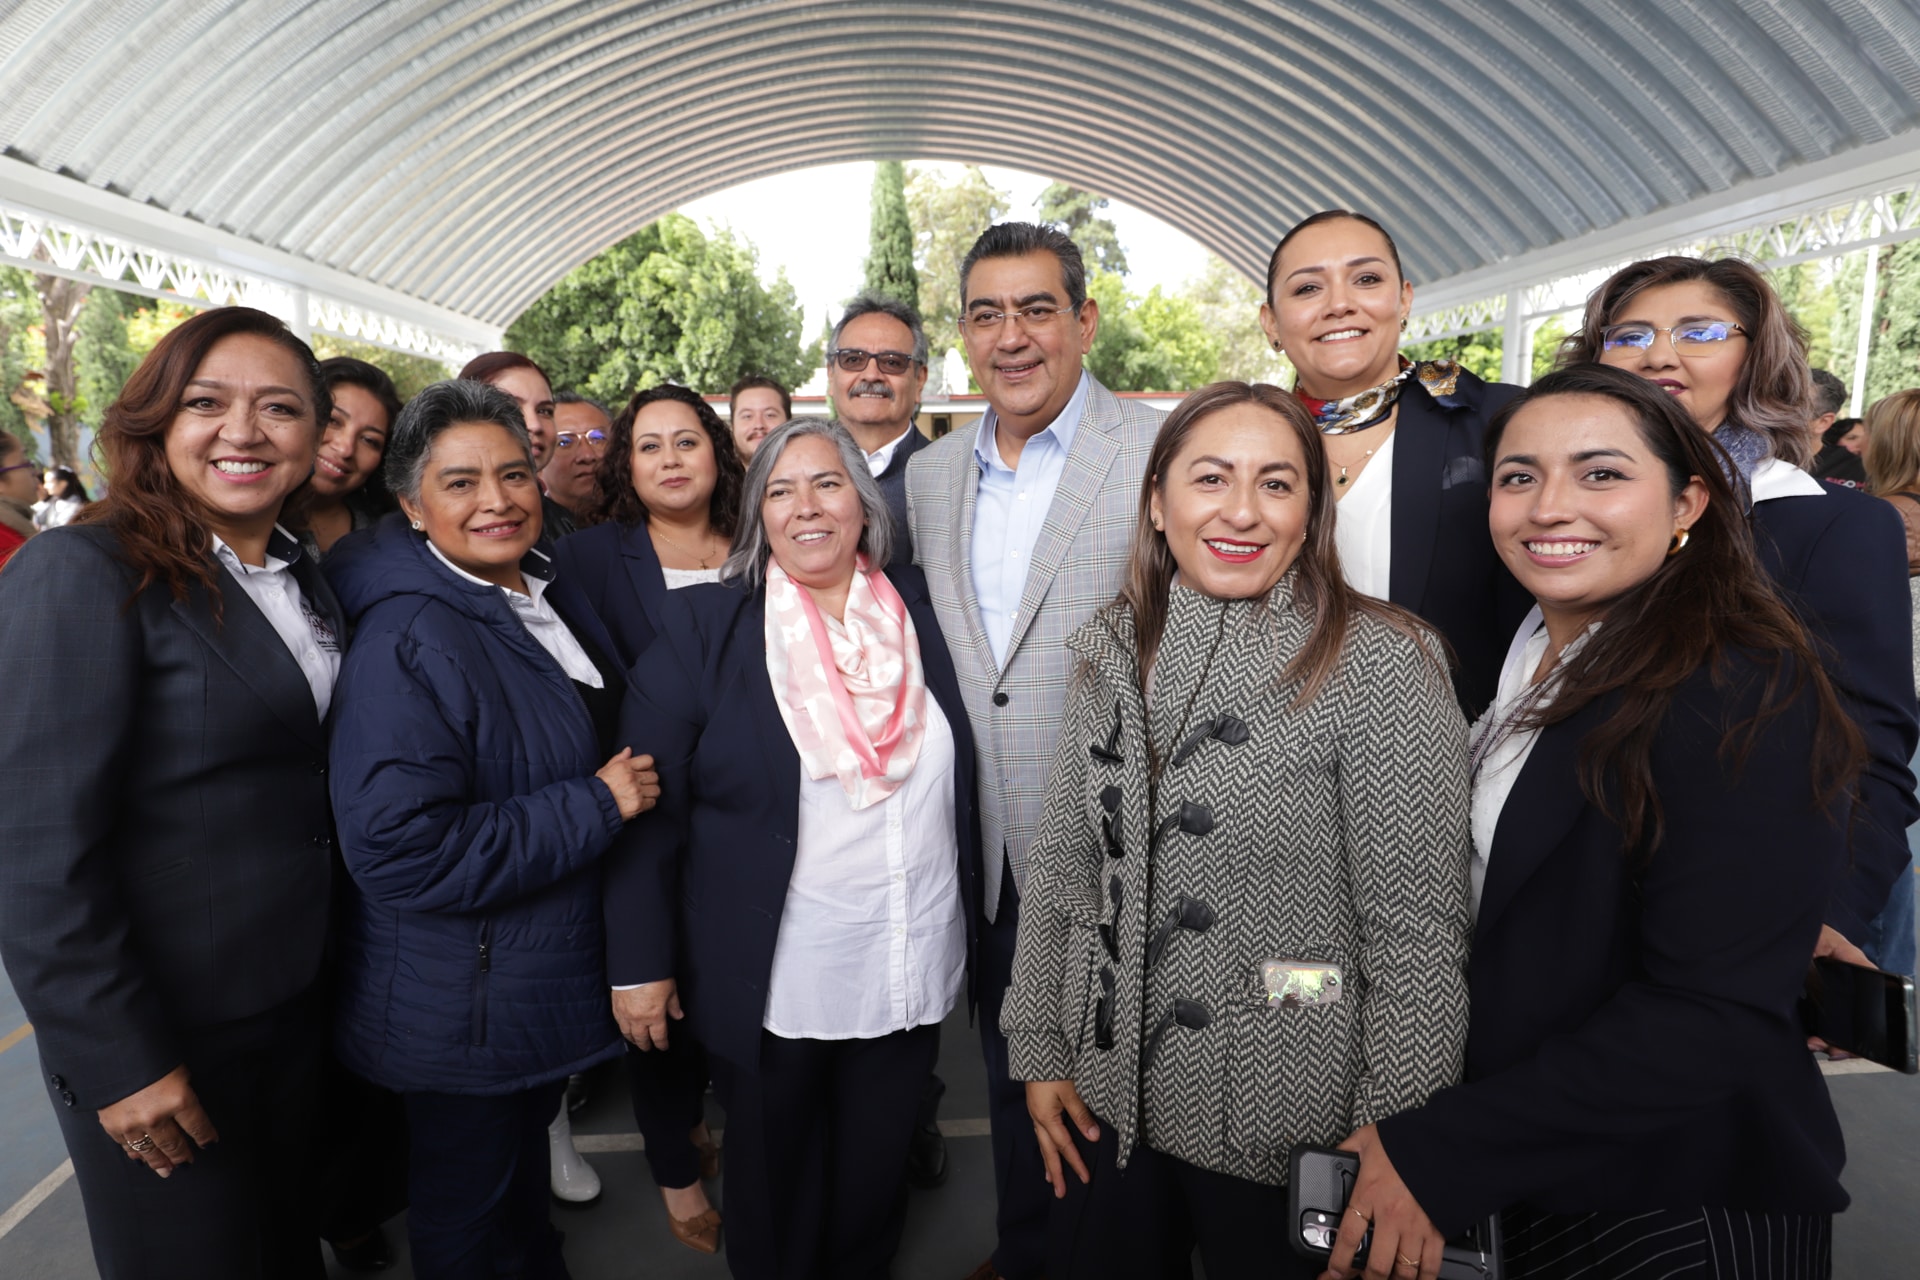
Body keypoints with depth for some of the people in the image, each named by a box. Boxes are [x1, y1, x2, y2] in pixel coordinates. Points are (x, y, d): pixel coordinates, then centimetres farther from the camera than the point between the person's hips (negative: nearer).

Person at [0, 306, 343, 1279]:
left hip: (298, 1001, 7)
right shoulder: (82, 573, -17)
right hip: (162, 1032, -6)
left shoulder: (303, 578, 5)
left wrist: (335, 967, 7)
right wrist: (119, 1063, -18)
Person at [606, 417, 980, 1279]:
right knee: (773, 1201, 19)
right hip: (769, 983, -2)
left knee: (875, 1186, 22)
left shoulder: (921, 612, 0)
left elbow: (961, 786, 6)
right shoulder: (702, 625, -8)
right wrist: (640, 963, -10)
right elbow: (649, 807, -8)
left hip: (910, 975, 3)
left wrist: (972, 925, 5)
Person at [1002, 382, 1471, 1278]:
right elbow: (1063, 862, 5)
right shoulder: (1116, 652, 0)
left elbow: (1417, 927, -15)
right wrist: (1040, 1047, 6)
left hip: (1286, 1139, -4)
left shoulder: (1382, 665, -15)